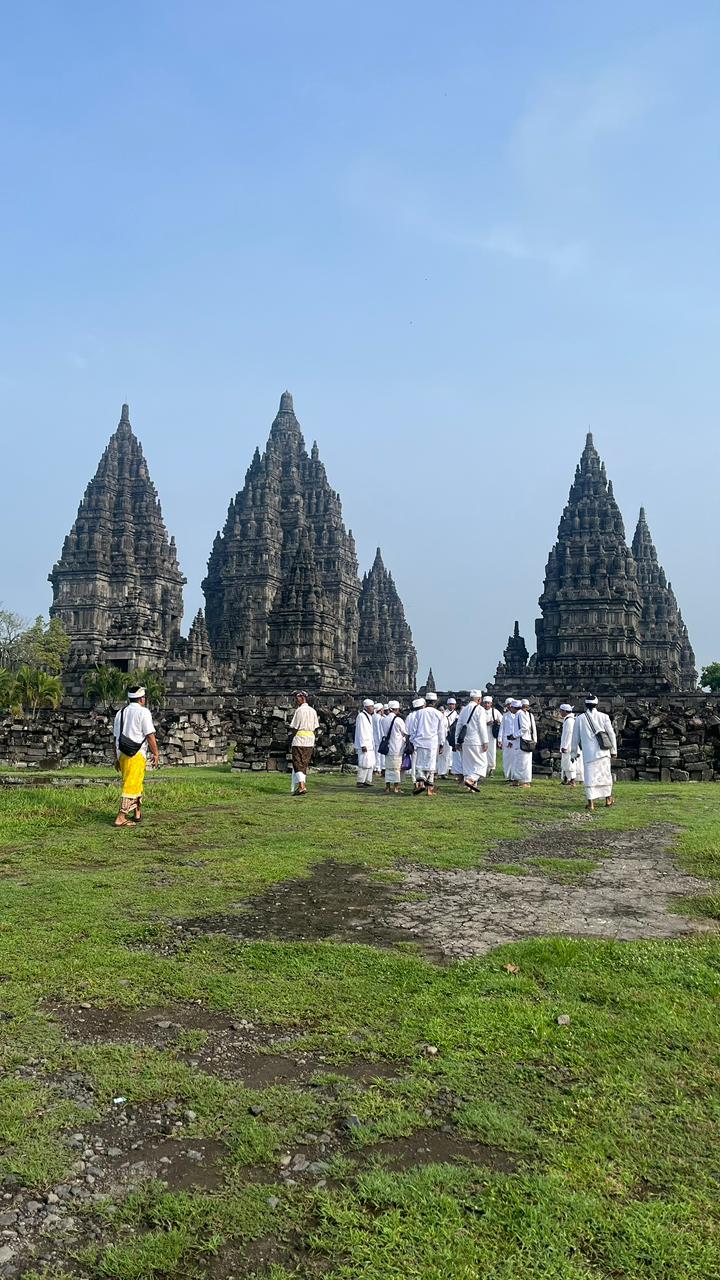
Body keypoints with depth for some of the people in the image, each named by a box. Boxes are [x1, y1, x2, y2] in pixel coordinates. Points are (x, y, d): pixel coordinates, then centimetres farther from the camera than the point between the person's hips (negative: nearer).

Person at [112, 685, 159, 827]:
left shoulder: (120, 713, 14)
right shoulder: (143, 712, -6)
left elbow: (115, 737, 17)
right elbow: (150, 735, -12)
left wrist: (117, 757, 22)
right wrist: (156, 753, -4)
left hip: (122, 754, 7)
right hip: (136, 755, -7)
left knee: (135, 783, 20)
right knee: (131, 785, -5)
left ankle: (137, 812, 27)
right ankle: (121, 818, -8)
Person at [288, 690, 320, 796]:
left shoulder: (299, 710, -8)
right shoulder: (313, 711, 12)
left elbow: (295, 728, -9)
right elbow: (316, 728, 12)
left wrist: (291, 741, -2)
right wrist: (313, 742, 16)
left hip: (299, 740, -6)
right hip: (310, 741, 6)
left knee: (298, 765, -5)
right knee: (304, 765, 13)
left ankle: (302, 787, -18)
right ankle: (301, 786, 15)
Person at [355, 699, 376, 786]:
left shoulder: (369, 716, 17)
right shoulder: (361, 716, -13)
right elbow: (361, 732, -17)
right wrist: (363, 745, -20)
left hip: (370, 745, 10)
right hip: (364, 745, -10)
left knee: (371, 763, 11)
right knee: (365, 763, -10)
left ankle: (367, 781, 18)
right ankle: (360, 782, -3)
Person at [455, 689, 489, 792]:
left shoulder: (464, 709, 11)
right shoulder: (479, 709, -8)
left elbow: (459, 725, 13)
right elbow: (482, 727, -12)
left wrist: (457, 741, 18)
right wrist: (485, 742, -8)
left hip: (465, 741, 6)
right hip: (476, 742, -6)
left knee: (468, 763, 12)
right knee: (481, 763, 1)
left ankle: (471, 786, 13)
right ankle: (471, 779, -16)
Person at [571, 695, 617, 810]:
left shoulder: (579, 719, 3)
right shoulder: (604, 717, 2)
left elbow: (575, 737, 7)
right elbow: (611, 734, 3)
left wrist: (574, 753, 16)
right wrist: (614, 750, 11)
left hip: (588, 753, 0)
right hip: (603, 752, 1)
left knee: (590, 776, 1)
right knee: (605, 774, 14)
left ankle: (591, 803, -3)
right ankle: (608, 799, 23)